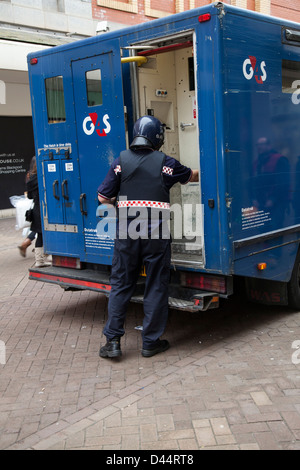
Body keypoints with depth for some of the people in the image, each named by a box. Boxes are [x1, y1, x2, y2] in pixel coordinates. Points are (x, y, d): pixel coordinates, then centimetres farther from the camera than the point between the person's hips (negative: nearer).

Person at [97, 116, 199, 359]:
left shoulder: (122, 160, 3)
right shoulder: (165, 162, 1)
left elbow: (103, 197, 1)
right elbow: (191, 176, 19)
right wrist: (202, 172, 42)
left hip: (127, 233, 2)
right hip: (157, 234, -1)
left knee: (121, 284, 11)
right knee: (156, 287, 8)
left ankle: (113, 341, 11)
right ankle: (151, 342, 16)